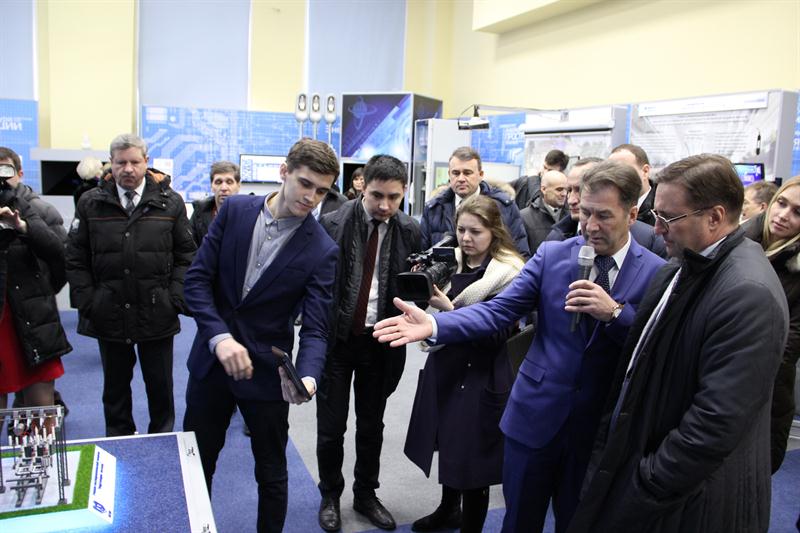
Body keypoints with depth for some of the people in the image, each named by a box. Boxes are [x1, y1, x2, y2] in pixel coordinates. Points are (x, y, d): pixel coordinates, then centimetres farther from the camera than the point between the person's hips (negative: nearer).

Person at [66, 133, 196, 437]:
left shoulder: (170, 202, 0)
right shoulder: (90, 203, 2)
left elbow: (185, 256, 2)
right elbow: (76, 260, 5)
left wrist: (176, 299, -7)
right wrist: (86, 302, -3)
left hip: (157, 315, -1)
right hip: (108, 316, 1)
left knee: (160, 386, 11)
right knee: (115, 387, 15)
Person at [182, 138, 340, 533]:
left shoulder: (322, 250, -12)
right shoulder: (235, 209, -5)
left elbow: (315, 328, -15)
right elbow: (197, 278, -6)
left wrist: (307, 376, -35)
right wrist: (220, 337, -20)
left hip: (266, 371, -3)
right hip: (211, 360, 3)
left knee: (271, 472, 13)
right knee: (195, 463, 19)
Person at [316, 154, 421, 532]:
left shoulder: (409, 231, -3)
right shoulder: (333, 224, -12)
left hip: (380, 341, 2)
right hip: (337, 338, -2)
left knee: (371, 426, 16)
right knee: (331, 427, 9)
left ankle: (365, 495, 37)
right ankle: (330, 496, 33)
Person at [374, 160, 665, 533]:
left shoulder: (657, 273, -6)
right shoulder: (551, 255, -3)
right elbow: (498, 311, -10)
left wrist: (614, 312, -27)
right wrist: (434, 324, -25)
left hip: (599, 427, -1)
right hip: (535, 414, 1)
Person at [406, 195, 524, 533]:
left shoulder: (508, 272, -13)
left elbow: (498, 334, -19)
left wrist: (449, 308, -27)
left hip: (480, 376, -6)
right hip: (444, 366, 6)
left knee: (471, 458, 3)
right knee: (448, 445, 20)